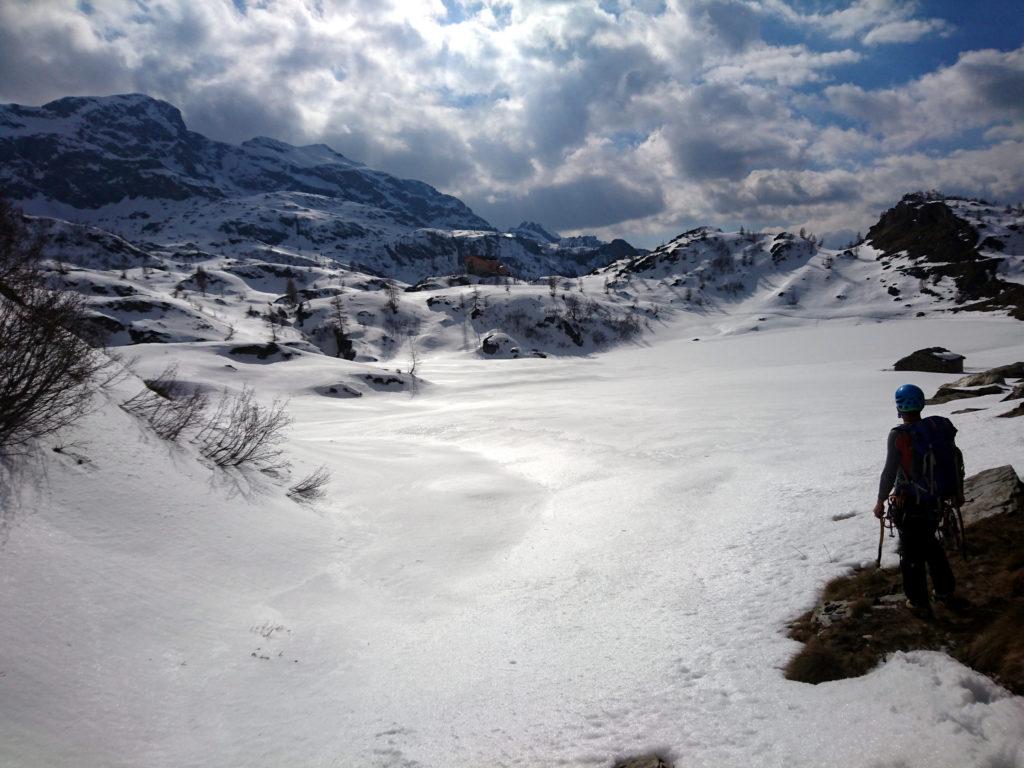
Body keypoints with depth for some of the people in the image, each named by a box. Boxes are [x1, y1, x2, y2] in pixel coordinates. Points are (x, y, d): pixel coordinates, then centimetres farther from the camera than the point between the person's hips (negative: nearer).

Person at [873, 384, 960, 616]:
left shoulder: (899, 435, -20)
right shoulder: (940, 426, -4)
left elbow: (889, 472, -17)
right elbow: (957, 458, 7)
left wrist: (880, 502, -5)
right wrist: (958, 490, 21)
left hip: (910, 505, -6)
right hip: (937, 501, 6)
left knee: (911, 554, 11)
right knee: (930, 544, 28)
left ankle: (919, 603, 21)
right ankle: (946, 590, 38)